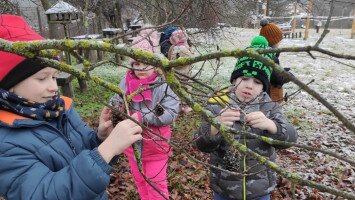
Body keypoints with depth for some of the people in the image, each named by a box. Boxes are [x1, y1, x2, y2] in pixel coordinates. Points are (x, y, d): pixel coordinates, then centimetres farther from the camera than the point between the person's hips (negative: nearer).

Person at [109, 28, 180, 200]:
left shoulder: (163, 85, -19)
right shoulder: (126, 83, -7)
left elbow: (170, 113, -25)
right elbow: (115, 104, 0)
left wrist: (142, 117, -29)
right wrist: (115, 108, -24)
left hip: (155, 146, -5)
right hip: (133, 144, 5)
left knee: (156, 183, 11)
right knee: (139, 180, 26)